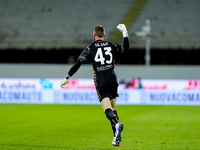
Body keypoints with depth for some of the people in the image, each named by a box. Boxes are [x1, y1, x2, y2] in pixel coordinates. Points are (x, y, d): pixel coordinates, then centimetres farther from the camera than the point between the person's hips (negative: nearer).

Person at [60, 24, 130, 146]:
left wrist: (67, 78, 0)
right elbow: (127, 49, 24)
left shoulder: (90, 49, 1)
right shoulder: (112, 46, 10)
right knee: (112, 108, 15)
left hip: (101, 83, -3)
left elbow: (78, 64, -5)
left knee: (107, 109, -10)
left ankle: (117, 125, -40)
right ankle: (117, 137, 10)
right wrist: (125, 34, 31)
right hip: (113, 81, 4)